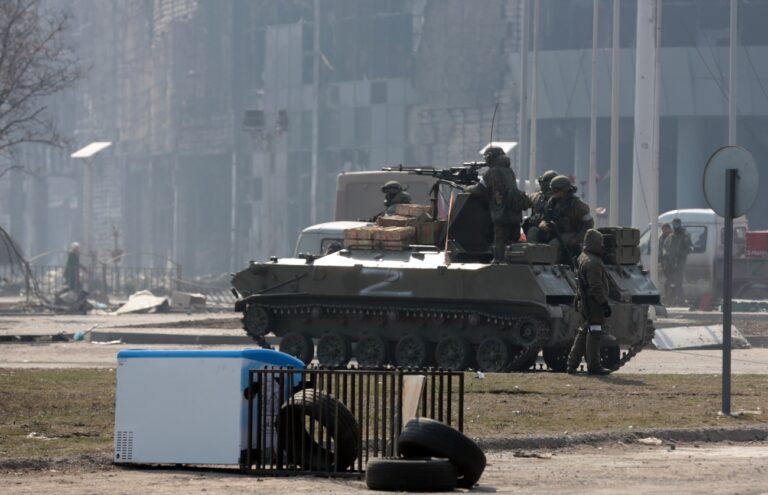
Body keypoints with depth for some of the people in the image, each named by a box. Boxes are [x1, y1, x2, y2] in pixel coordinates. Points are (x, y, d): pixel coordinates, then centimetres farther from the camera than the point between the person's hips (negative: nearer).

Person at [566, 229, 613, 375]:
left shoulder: (582, 258, 15)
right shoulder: (593, 262, -18)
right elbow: (596, 286, -22)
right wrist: (604, 303, -20)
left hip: (583, 302, 10)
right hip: (594, 303, -10)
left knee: (583, 333, 16)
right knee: (594, 333, -5)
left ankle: (572, 364, 18)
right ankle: (593, 366, -3)